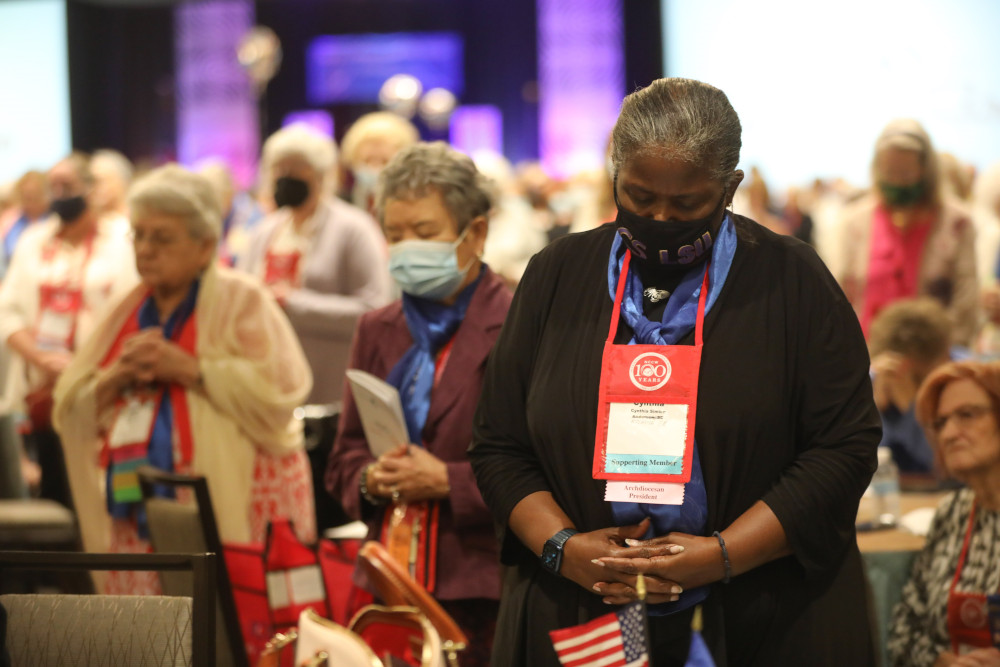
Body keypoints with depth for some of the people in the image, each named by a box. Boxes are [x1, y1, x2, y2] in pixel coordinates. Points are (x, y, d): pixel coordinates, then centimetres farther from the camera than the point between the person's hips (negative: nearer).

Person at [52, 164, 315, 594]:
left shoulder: (241, 300, 1)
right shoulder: (128, 312, 16)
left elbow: (278, 393, -14)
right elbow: (70, 410, 12)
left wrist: (189, 370, -16)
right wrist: (117, 378, -7)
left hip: (236, 509, -4)